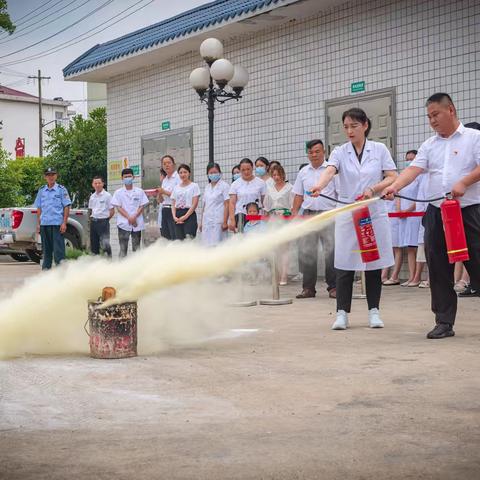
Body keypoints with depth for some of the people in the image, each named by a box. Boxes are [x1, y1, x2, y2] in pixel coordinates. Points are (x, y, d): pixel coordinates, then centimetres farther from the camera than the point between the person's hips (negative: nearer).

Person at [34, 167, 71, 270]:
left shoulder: (61, 190, 1)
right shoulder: (41, 190, 13)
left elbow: (66, 207, -2)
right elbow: (39, 208, 16)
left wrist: (64, 223, -9)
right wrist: (38, 224, 9)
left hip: (57, 223, -4)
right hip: (44, 223, 4)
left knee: (58, 248, -7)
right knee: (46, 248, 11)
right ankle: (46, 268, 17)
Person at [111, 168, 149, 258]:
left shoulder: (139, 191, 7)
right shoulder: (118, 192, 5)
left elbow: (142, 206, 4)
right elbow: (118, 207, -1)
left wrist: (134, 217, -13)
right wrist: (129, 218, -14)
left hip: (137, 224, 1)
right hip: (123, 224, -1)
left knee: (137, 248, 5)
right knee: (123, 248, -2)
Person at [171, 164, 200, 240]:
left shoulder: (194, 186, 1)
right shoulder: (176, 188, 14)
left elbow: (195, 204, -7)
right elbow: (173, 205, 12)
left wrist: (185, 216, -15)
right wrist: (174, 217, -6)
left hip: (189, 214, -4)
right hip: (178, 214, 4)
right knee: (179, 239, 0)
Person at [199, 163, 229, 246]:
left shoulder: (224, 186, -2)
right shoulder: (207, 187, 16)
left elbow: (227, 205, -8)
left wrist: (225, 222, -14)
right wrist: (201, 222, 14)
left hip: (218, 221, -6)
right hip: (207, 221, 6)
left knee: (217, 245, -10)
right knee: (207, 245, 2)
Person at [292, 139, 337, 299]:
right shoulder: (303, 172, 13)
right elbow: (298, 196, 16)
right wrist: (294, 213, 6)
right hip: (308, 215, 4)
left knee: (331, 251, -6)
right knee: (306, 251, 3)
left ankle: (333, 287, 2)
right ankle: (308, 287, 10)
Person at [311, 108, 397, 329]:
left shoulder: (380, 149, 5)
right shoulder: (340, 152, 3)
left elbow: (392, 178, 0)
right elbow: (329, 171, -16)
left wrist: (372, 190, -17)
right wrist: (319, 186, -38)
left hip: (374, 213, 0)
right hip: (347, 214, 0)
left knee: (374, 264, 5)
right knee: (344, 265, -3)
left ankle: (374, 312, 14)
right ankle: (342, 313, 1)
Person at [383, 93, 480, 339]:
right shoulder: (429, 145, 13)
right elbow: (414, 169, 0)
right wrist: (394, 186, -18)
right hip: (437, 213, 5)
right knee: (438, 270, 3)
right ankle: (444, 322, 10)